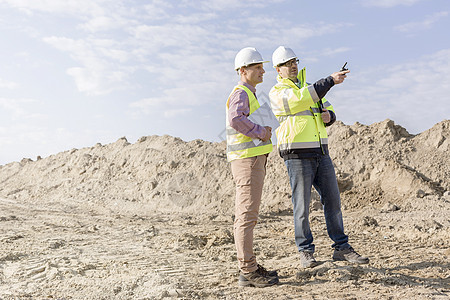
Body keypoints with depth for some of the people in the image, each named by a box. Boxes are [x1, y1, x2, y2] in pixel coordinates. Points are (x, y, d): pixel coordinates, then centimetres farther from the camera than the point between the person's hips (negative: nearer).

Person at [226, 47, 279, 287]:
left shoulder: (249, 94, 23)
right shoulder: (240, 93, -9)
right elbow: (236, 119, -30)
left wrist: (263, 132, 9)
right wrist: (260, 132, -18)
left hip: (253, 159, 10)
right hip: (247, 159, -10)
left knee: (246, 215, 11)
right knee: (247, 215, -9)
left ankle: (249, 267, 17)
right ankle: (248, 271, -5)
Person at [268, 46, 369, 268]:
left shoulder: (310, 87, 19)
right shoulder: (277, 93, -3)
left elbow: (328, 111, 20)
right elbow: (301, 98, -22)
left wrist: (327, 116, -5)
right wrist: (330, 80, -25)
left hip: (321, 152, 6)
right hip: (297, 156, -6)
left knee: (332, 200, 7)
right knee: (302, 205, -1)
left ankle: (341, 248, 16)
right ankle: (305, 252, 12)